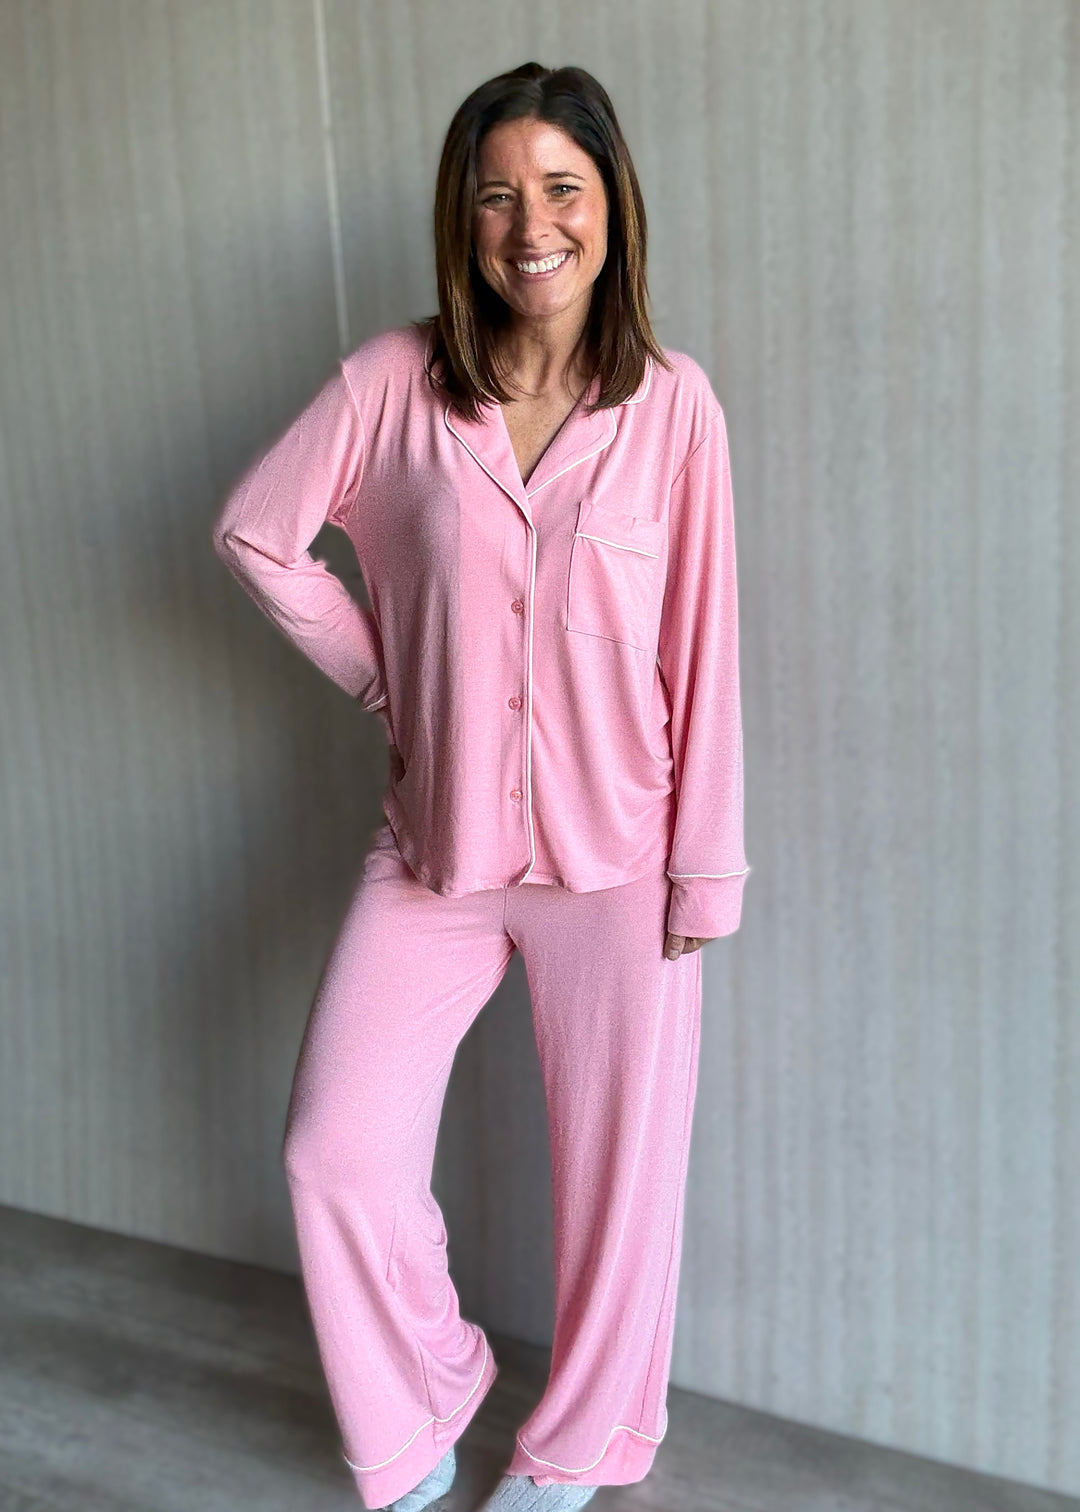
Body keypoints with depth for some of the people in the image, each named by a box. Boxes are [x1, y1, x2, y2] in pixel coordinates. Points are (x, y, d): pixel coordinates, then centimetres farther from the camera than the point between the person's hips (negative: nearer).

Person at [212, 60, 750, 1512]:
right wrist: (381, 677, 3)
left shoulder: (672, 403, -5)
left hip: (615, 857, -1)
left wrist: (706, 867, -4)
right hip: (432, 847, 2)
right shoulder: (397, 380, -3)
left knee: (619, 1162, 10)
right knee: (336, 1152, 3)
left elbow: (702, 645, -4)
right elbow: (256, 532, 7)